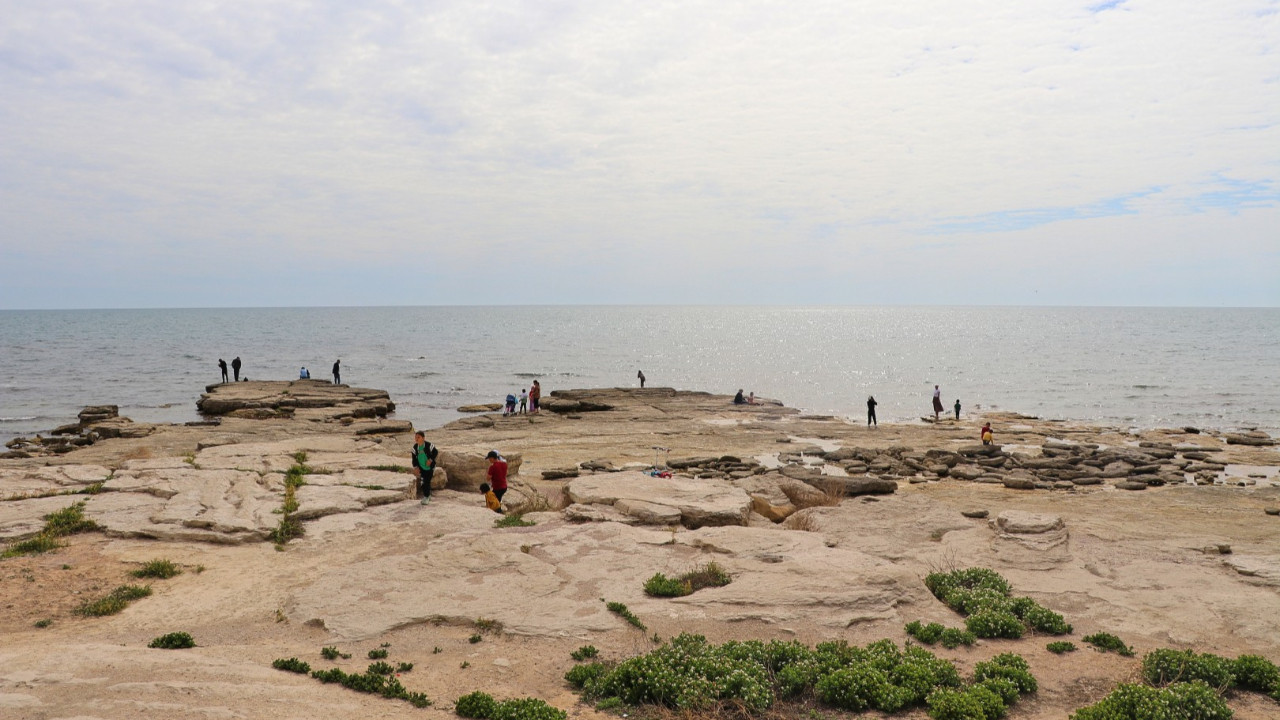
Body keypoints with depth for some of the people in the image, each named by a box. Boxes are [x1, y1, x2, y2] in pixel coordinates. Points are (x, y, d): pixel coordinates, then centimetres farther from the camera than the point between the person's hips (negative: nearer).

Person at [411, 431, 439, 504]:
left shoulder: (428, 445, -17)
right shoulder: (415, 447, -3)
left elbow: (435, 452, -9)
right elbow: (414, 457, 6)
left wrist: (431, 460, -17)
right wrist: (415, 466, -1)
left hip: (429, 467, -5)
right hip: (421, 467, 5)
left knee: (427, 482, -7)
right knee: (422, 482, 5)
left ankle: (426, 497, 5)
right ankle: (428, 496, 23)